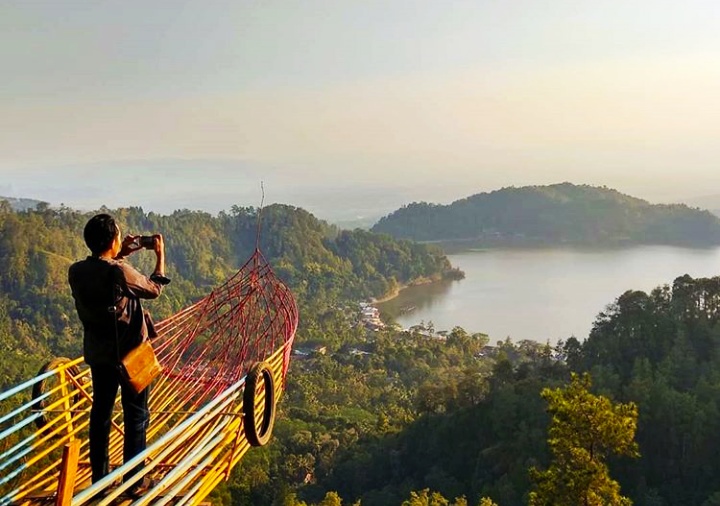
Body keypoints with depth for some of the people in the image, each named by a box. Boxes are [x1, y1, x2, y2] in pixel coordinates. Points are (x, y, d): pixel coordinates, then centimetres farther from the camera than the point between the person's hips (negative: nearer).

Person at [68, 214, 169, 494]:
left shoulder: (76, 271, -7)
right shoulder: (121, 272, -24)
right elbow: (154, 289, -7)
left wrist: (119, 256, 15)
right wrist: (160, 254, 4)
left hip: (98, 354, 6)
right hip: (131, 354, -5)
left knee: (100, 413, 16)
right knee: (136, 416, 8)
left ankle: (99, 478, 26)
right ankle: (133, 481, 15)